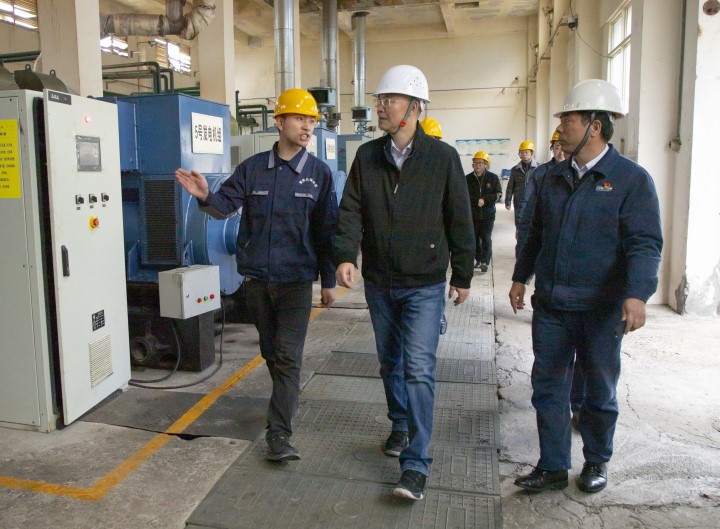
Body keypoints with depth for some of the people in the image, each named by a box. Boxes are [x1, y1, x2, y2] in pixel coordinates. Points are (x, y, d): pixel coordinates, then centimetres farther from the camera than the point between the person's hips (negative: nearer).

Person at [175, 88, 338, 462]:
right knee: (270, 352, 17)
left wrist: (328, 281, 2)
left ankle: (279, 435, -2)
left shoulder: (319, 173, -1)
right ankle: (287, 401, 41)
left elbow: (326, 231, 1)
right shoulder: (252, 168, 3)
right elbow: (226, 205, -1)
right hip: (256, 278, 3)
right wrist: (205, 196, -25)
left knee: (288, 356, -7)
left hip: (296, 280, -3)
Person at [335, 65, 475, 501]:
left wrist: (463, 276, 2)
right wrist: (346, 255, -20)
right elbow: (350, 210, -3)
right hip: (379, 282, 4)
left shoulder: (443, 157, -7)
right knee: (390, 362, 18)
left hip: (425, 285, -4)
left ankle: (416, 465, -1)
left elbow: (460, 221, -1)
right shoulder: (367, 157, 2)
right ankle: (401, 424, 41)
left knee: (419, 369, -9)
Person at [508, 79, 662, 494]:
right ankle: (553, 467, 22)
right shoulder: (555, 177, 9)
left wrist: (638, 294, -29)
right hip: (550, 305, 5)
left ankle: (597, 461, 34)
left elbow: (645, 243, -16)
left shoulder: (631, 179, -10)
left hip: (600, 309, -5)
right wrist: (521, 277, 18)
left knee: (599, 391, 13)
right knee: (548, 386, 8)